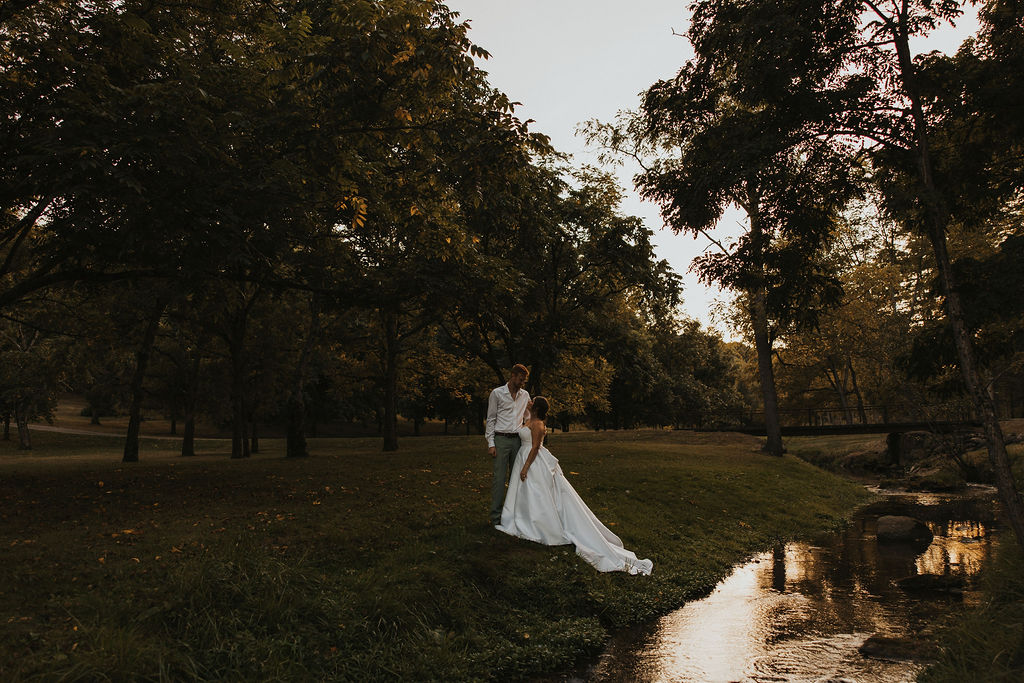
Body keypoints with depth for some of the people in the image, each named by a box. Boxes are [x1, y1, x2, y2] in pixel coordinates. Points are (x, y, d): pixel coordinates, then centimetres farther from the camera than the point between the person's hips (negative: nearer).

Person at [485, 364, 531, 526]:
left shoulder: (525, 395, 12)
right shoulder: (497, 393, -1)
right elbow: (490, 419, -1)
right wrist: (491, 443, -6)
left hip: (518, 439, 4)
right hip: (501, 439, -4)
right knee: (499, 478, -6)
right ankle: (496, 516, 0)